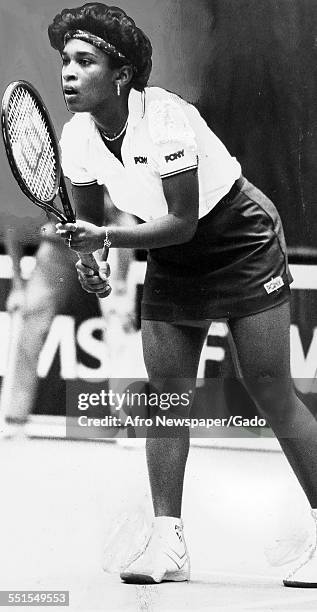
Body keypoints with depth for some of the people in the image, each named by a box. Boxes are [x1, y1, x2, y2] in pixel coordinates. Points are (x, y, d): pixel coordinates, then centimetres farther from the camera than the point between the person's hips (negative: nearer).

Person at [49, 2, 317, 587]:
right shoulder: (77, 136, -8)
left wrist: (105, 237, -36)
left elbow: (183, 222, -29)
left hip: (241, 241, -6)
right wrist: (84, 254, -15)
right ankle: (168, 542, -1)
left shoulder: (165, 120, -29)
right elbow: (87, 215, 6)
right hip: (172, 261, 7)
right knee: (166, 391, -3)